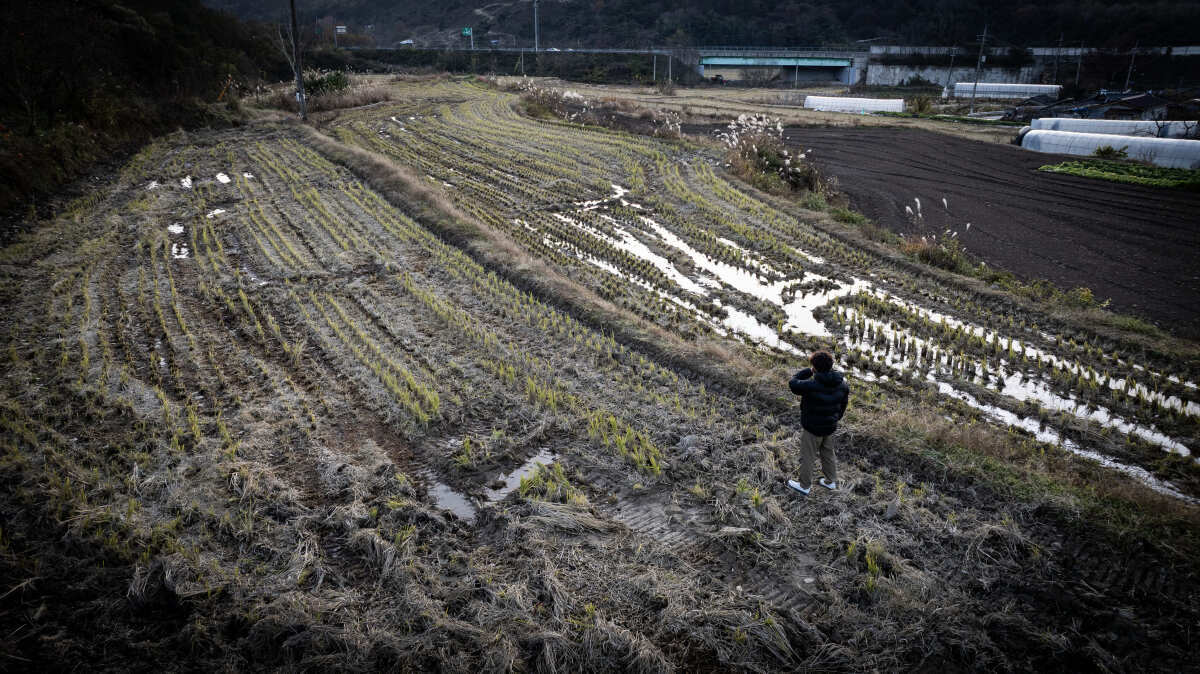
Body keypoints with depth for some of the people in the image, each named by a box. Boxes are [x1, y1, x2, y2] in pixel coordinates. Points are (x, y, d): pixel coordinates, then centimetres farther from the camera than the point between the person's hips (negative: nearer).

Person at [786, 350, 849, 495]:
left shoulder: (812, 386, -31)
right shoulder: (841, 384, -9)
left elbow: (793, 383, -18)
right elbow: (844, 403, 4)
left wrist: (808, 372, -11)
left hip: (812, 428, -7)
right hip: (830, 426, 7)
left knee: (807, 456, 12)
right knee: (828, 453, 25)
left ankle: (804, 485, 27)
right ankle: (831, 481, 41)